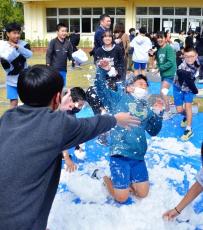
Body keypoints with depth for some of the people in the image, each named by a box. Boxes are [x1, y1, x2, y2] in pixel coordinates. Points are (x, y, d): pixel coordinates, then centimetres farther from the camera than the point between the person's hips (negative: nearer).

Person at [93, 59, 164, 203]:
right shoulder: (119, 98, 4)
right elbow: (101, 88, -4)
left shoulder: (146, 109, 17)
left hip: (138, 156, 6)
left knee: (143, 193, 6)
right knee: (121, 197, -3)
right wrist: (102, 71, -18)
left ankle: (123, 178, 30)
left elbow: (154, 131, 18)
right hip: (120, 153, -5)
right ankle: (104, 176, 24)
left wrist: (159, 114, 6)